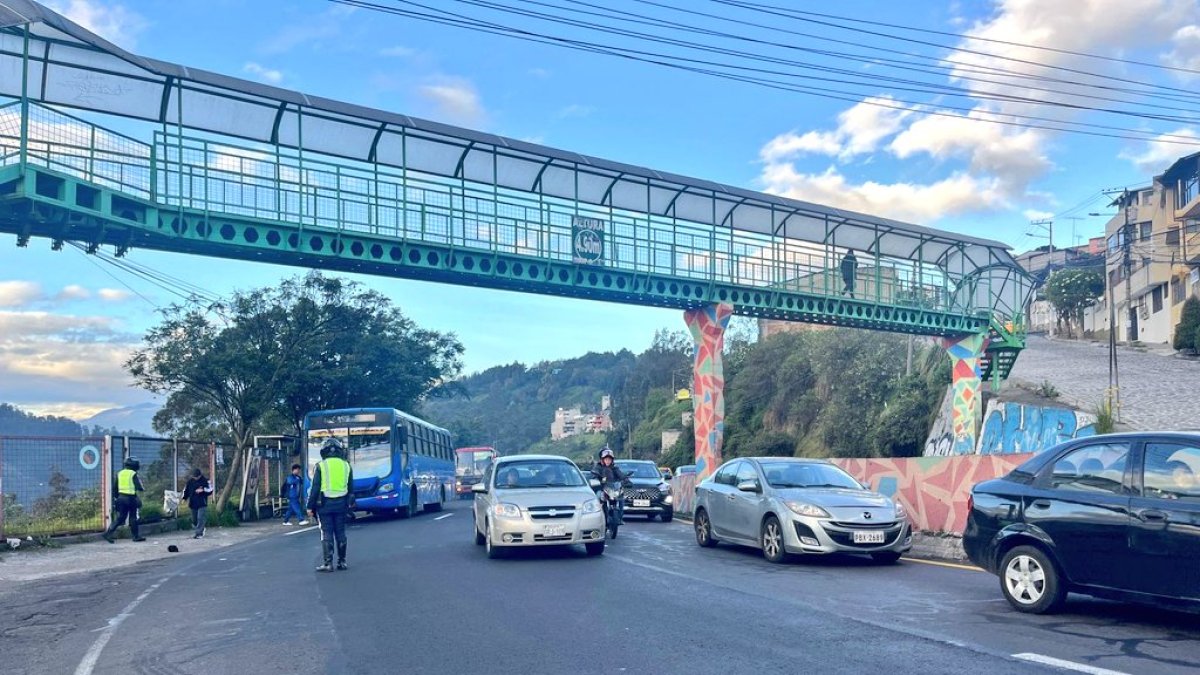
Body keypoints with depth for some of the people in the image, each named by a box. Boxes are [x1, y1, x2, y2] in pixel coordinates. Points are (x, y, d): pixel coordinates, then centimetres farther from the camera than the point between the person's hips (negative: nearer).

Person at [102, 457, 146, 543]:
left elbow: (114, 488, 13)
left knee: (119, 517, 9)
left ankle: (108, 533, -2)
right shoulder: (133, 474, -9)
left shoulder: (119, 473, 11)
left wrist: (117, 496, 22)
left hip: (121, 497, 6)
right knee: (133, 518, 4)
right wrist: (143, 489, 8)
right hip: (130, 498, -6)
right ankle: (136, 536, 11)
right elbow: (138, 487, -13)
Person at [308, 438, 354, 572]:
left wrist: (310, 506, -1)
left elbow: (315, 488, -6)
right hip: (341, 504, 3)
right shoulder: (346, 465, 6)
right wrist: (350, 505, 19)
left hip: (325, 503, -3)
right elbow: (351, 487, 11)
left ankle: (328, 563, -2)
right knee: (340, 533, 10)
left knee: (326, 534, 0)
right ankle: (342, 562, 14)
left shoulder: (320, 466, -5)